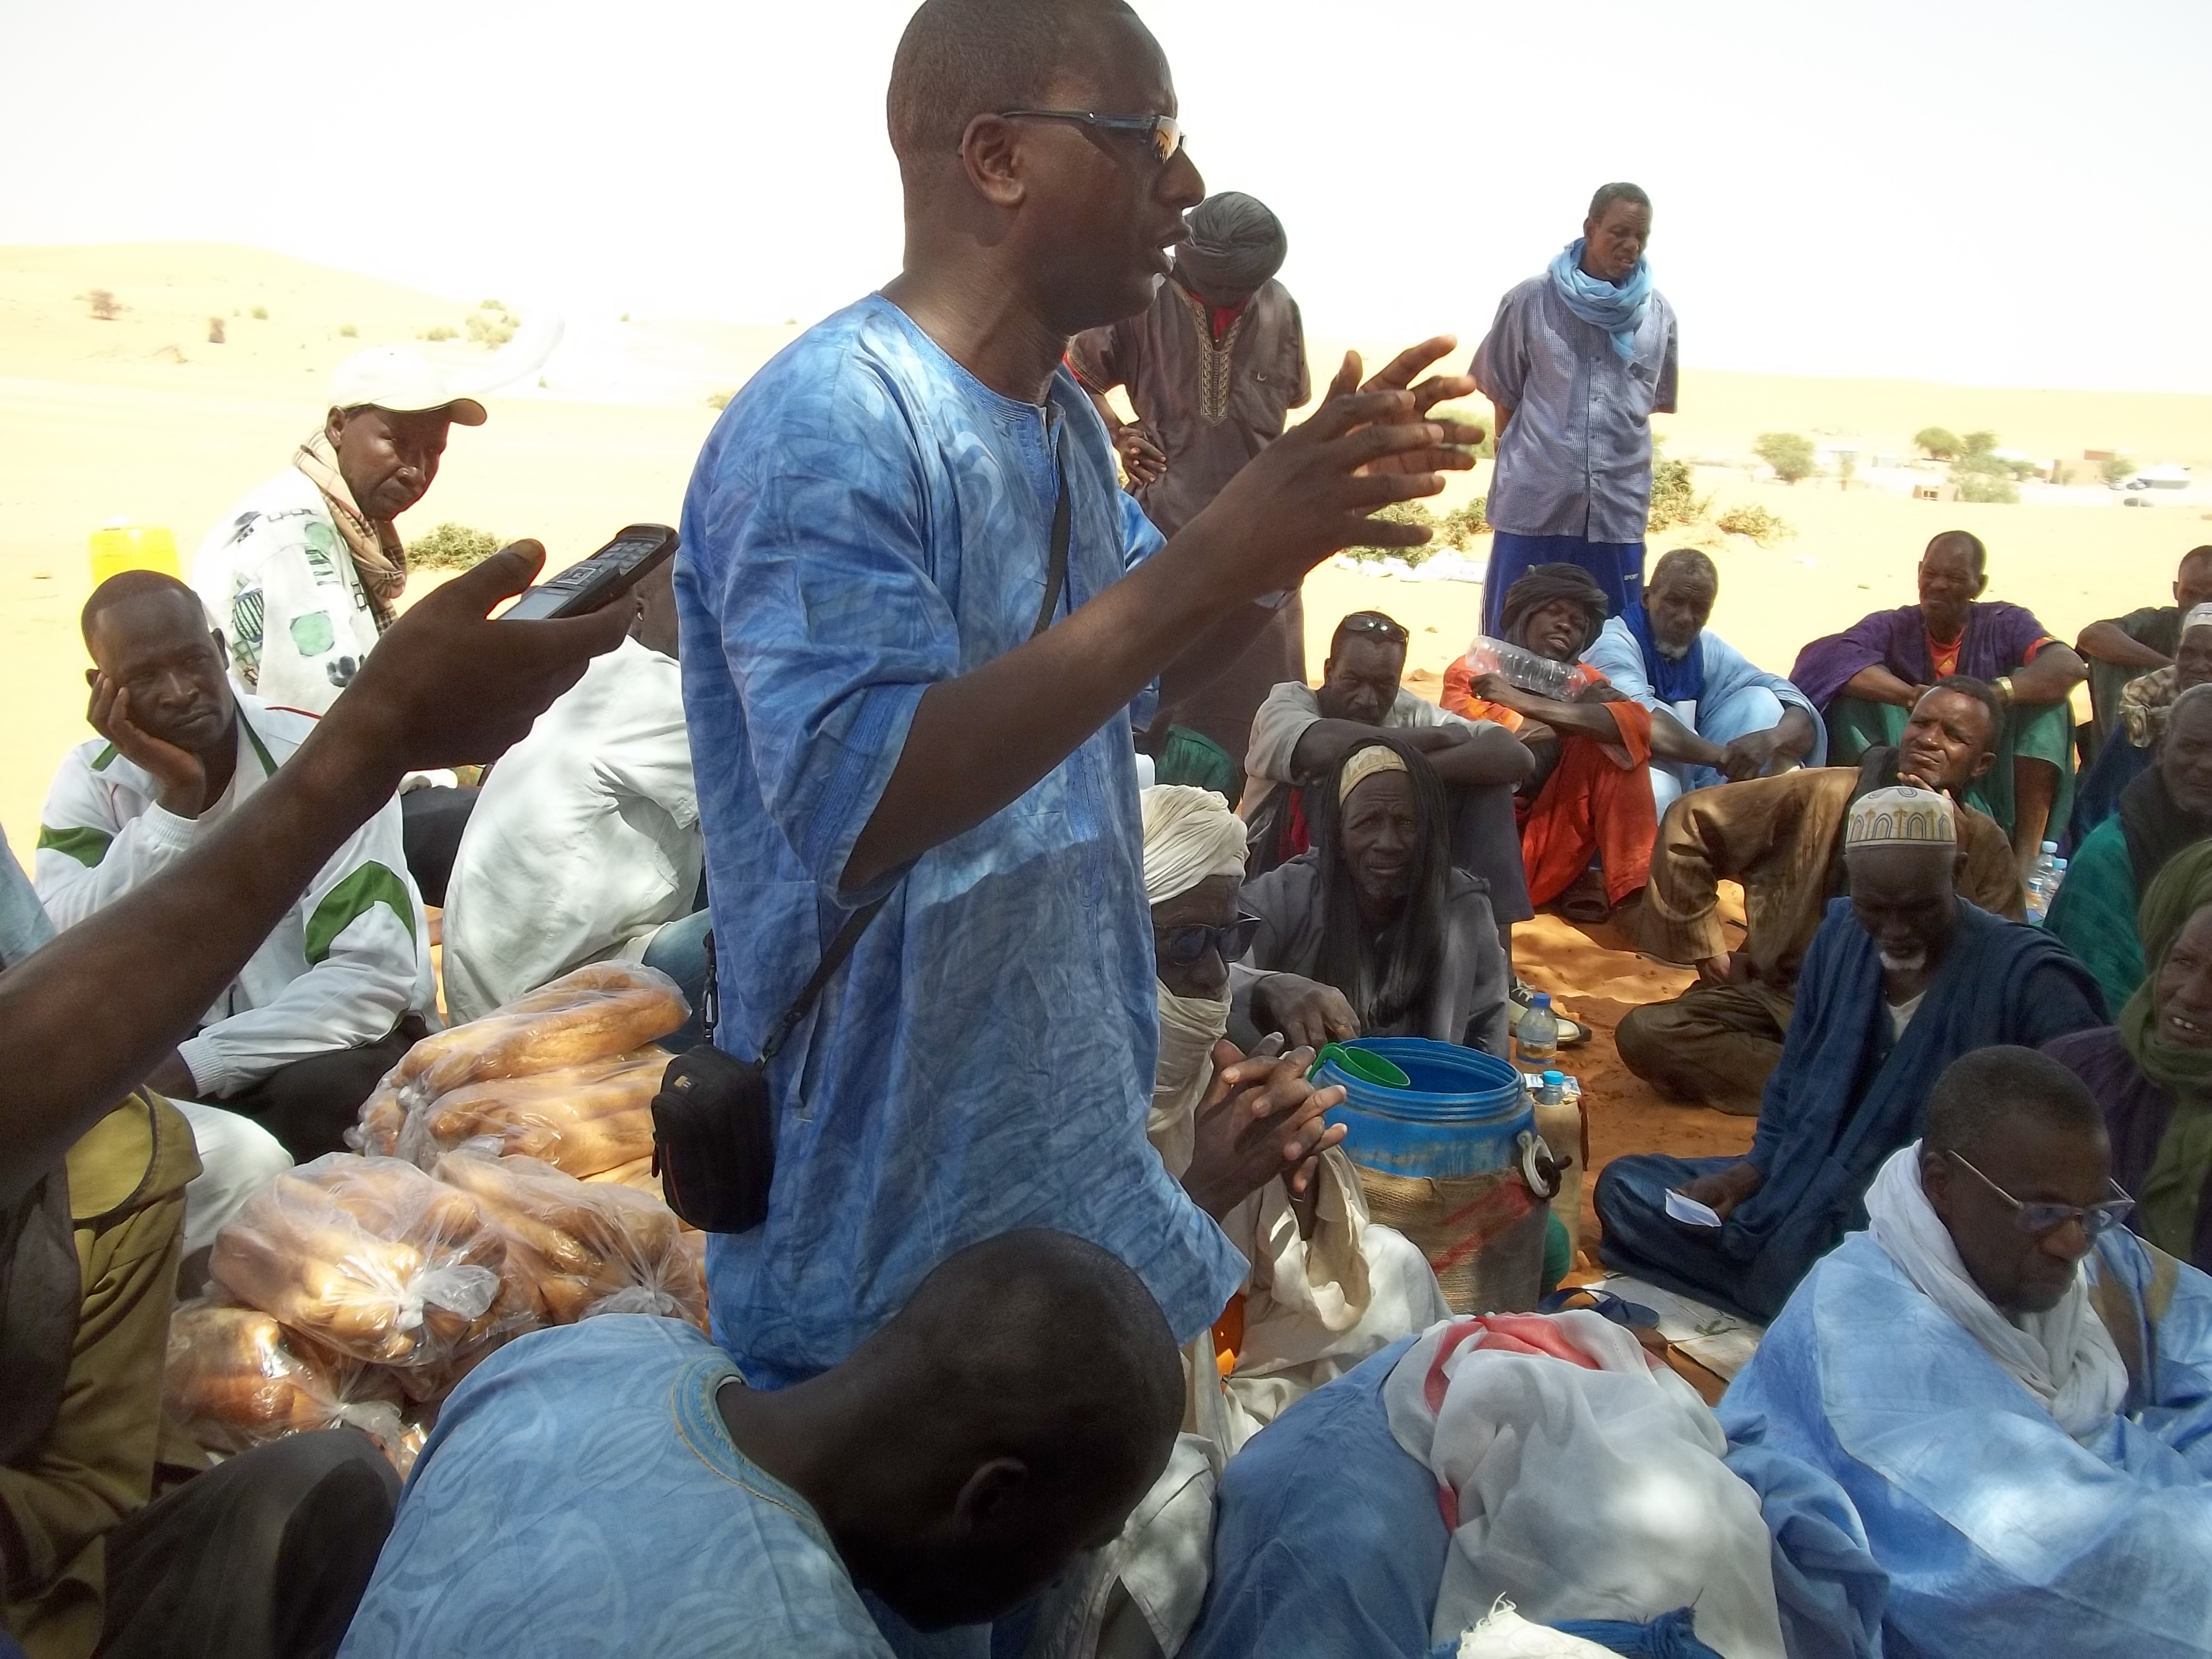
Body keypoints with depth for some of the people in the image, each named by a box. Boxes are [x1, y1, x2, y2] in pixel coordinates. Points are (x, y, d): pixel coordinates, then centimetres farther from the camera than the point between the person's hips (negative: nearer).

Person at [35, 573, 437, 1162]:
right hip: (173, 1051, 4)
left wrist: (194, 1066, -29)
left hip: (328, 1044, -3)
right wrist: (175, 800, -23)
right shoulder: (90, 781, -1)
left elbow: (375, 975, -23)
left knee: (317, 1095, -35)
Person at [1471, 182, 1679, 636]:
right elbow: (1504, 392, 8)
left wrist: (1617, 455, 14)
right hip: (1535, 501, -2)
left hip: (1618, 509, 2)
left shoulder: (1659, 313, 4)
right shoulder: (1532, 300, -2)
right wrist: (1521, 461, 10)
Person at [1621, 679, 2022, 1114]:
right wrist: (1708, 950, 1)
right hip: (1783, 999, 1)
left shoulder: (1985, 847, 4)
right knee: (1644, 1032, -27)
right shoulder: (1821, 794, -1)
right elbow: (1689, 823, 3)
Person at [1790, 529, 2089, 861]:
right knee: (1850, 689, -17)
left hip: (1990, 782, 1)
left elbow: (2069, 666, -20)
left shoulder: (2004, 625, 0)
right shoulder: (1892, 627, 0)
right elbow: (1827, 657, -22)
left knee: (2040, 689, -19)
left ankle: (2027, 853, -26)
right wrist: (1914, 696, -37)